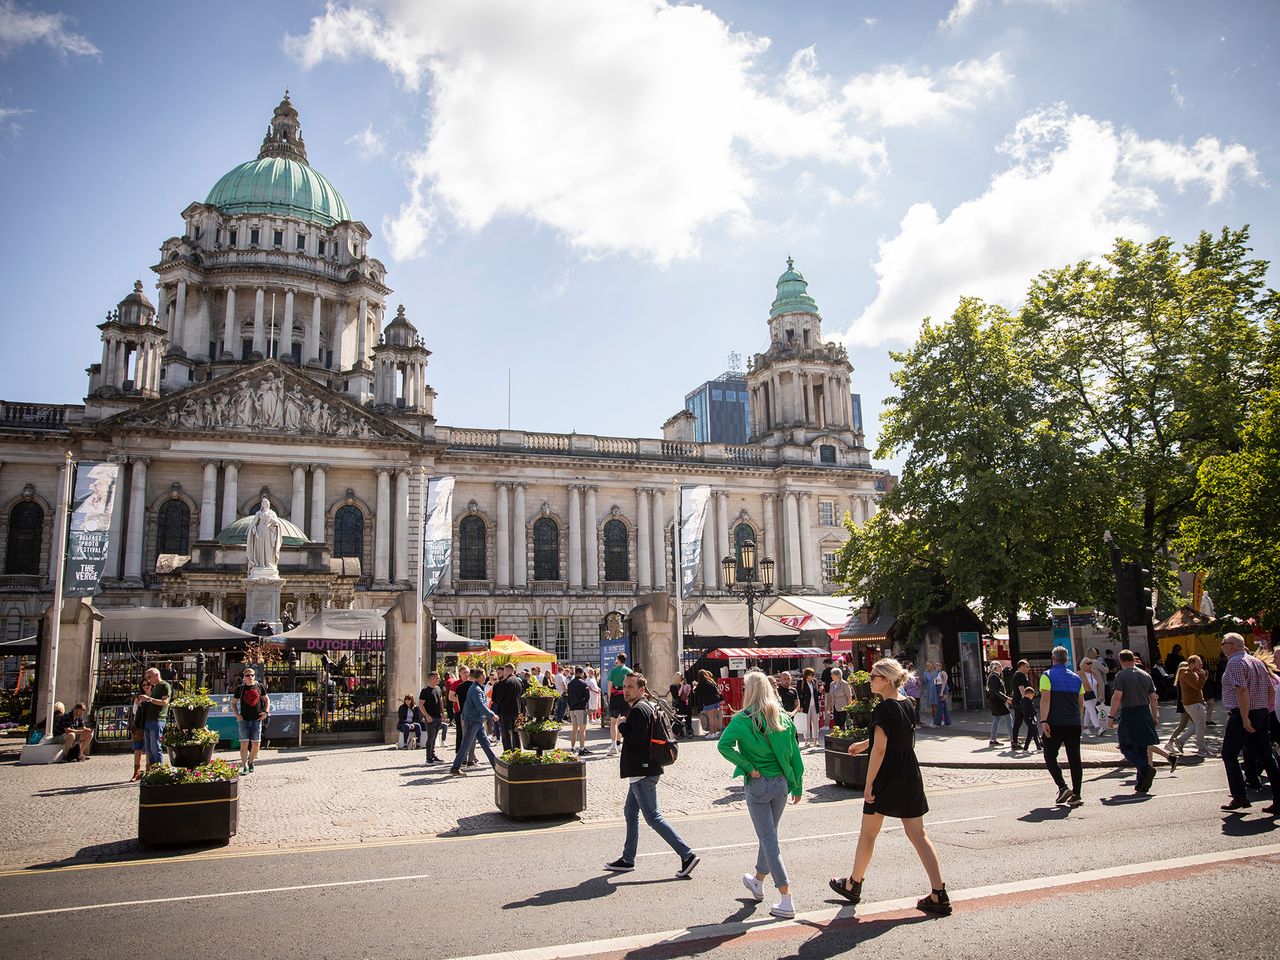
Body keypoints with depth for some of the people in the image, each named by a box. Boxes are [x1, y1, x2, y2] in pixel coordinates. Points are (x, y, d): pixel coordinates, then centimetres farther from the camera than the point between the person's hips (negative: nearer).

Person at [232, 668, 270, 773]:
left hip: (257, 719, 1)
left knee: (256, 743, 1)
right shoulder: (240, 688, 4)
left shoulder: (259, 687, 7)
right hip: (244, 720, -1)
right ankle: (244, 767, -1)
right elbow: (233, 703, 11)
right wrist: (237, 715, -1)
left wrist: (266, 712, 2)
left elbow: (267, 700, 16)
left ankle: (251, 762, 23)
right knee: (244, 743, -6)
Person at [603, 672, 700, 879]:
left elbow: (638, 739, -26)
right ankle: (627, 859, 27)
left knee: (653, 817, -7)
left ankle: (687, 854, -7)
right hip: (641, 771, 11)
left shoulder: (639, 710, -18)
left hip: (642, 772, -11)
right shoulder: (647, 707, 14)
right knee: (630, 813, 18)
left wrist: (622, 726, -13)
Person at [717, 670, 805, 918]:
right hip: (781, 783, 5)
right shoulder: (783, 717, 2)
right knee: (768, 835, 22)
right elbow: (794, 754, 5)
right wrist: (798, 786, 13)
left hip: (757, 785, -5)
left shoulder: (744, 719, -12)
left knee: (769, 840, 1)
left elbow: (723, 745, -26)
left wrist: (748, 767, -17)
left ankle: (787, 901, -2)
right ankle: (758, 882, 42)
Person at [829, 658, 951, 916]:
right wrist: (864, 743, 31)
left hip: (886, 779, -7)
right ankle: (939, 896, 2)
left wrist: (868, 784, -14)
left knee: (868, 834, 10)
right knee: (918, 835, 8)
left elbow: (880, 749, -20)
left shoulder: (883, 708, -18)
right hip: (910, 779, 7)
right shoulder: (909, 704, 6)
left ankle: (853, 885, 26)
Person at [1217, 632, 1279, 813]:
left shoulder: (1235, 663, -12)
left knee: (1229, 754, 2)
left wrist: (1245, 719, -22)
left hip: (1242, 716, -8)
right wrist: (1265, 710, 22)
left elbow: (1242, 691, -22)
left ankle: (1239, 797, 1)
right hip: (1262, 714, 8)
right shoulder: (1258, 662, 15)